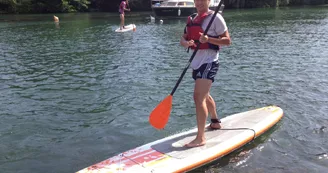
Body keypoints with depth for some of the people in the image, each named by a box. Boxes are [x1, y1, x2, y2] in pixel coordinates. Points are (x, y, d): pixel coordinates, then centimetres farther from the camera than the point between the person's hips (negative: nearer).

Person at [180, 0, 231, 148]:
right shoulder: (192, 19, 13)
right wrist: (186, 43, -13)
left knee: (198, 97, -18)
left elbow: (227, 41, -10)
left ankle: (200, 138, -13)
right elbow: (183, 39, 11)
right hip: (197, 62, 9)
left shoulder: (215, 17, -8)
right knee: (204, 96, 22)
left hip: (209, 62, -8)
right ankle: (215, 122, 44)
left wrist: (208, 39, -25)